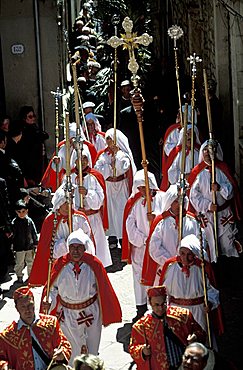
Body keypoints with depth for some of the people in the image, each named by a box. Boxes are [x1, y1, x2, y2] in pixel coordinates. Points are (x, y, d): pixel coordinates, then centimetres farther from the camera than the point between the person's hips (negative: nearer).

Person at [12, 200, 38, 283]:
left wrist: (35, 243, 6)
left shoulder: (29, 221, -2)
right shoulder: (14, 222, -9)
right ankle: (19, 276, 21)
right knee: (19, 263, 6)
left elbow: (34, 233, 6)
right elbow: (12, 235, -7)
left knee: (30, 262, 13)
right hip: (19, 247, -2)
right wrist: (12, 246, -10)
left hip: (29, 246, 3)